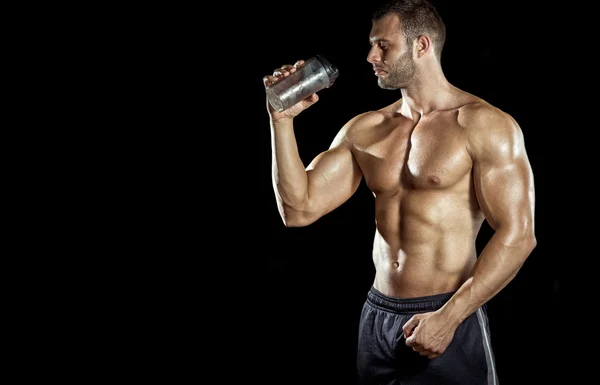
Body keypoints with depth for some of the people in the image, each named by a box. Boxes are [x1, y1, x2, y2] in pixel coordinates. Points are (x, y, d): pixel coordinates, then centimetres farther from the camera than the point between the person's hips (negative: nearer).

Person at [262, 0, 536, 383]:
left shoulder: (484, 125, -8)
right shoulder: (364, 130, 8)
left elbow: (518, 236, -13)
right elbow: (299, 209, 4)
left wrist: (448, 318, -18)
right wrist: (282, 118, -3)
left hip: (450, 320, -5)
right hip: (376, 317, 5)